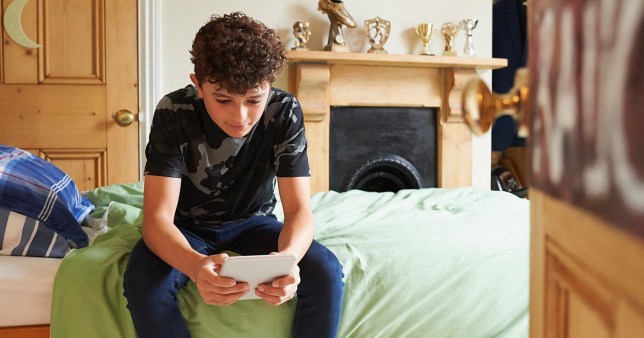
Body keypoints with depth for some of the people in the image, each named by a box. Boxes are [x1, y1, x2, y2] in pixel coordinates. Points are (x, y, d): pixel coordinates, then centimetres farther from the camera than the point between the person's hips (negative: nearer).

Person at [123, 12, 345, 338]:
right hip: (188, 226, -1)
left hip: (252, 222, 1)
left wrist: (289, 255, -48)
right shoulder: (173, 112, -25)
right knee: (142, 282, -31)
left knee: (326, 271, -25)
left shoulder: (285, 112, -21)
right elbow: (157, 217, -30)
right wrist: (195, 265, -53)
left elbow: (299, 209, -23)